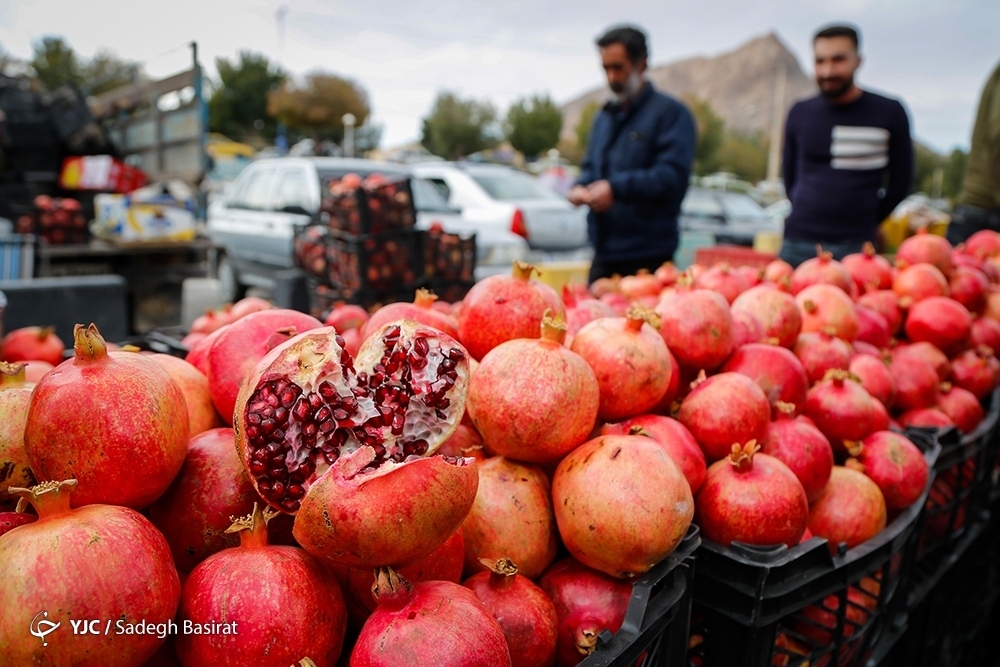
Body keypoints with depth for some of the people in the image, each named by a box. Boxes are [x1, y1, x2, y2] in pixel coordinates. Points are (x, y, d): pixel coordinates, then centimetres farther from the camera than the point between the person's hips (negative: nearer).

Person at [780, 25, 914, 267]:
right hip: (798, 244, 2)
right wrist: (809, 217, 11)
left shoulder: (889, 113, 2)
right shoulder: (800, 113, 7)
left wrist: (867, 222, 8)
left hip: (855, 247, -2)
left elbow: (900, 181, 8)